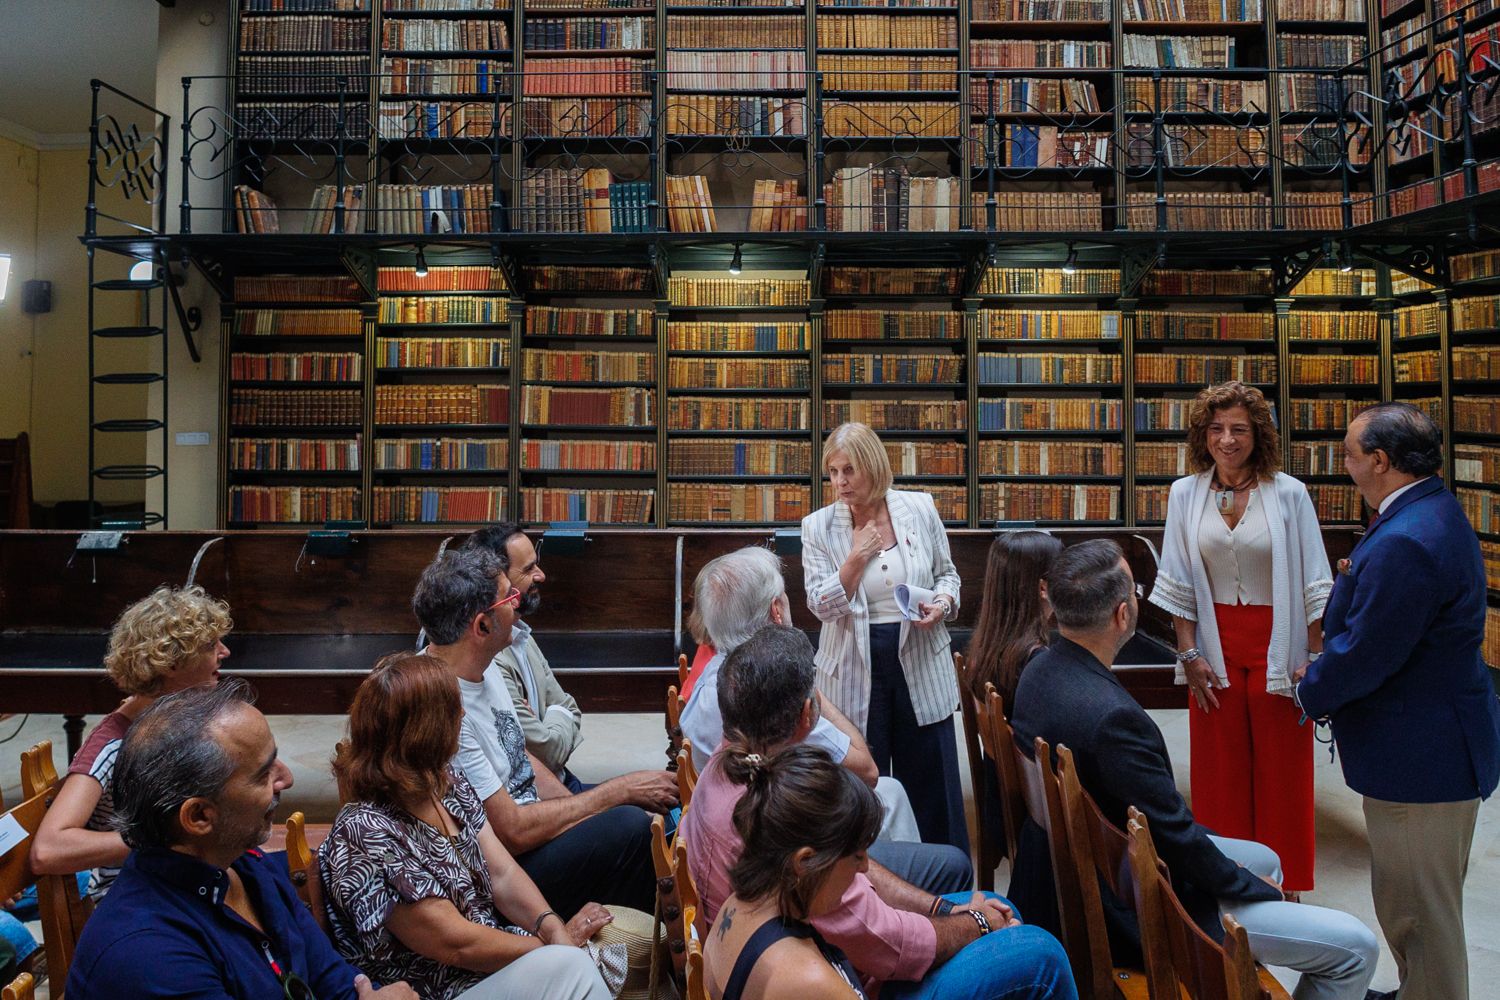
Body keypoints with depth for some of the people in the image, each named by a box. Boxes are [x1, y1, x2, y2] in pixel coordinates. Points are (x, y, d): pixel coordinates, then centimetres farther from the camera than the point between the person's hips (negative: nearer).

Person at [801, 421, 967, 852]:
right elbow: (821, 606, -8)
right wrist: (856, 558, -18)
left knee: (932, 781, 10)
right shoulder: (818, 526, -5)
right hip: (854, 671, -1)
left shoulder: (920, 508, -2)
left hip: (921, 665, 1)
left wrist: (942, 602, -10)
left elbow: (947, 574, 10)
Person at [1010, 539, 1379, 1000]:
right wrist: (1253, 887, -3)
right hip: (1130, 910, -9)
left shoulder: (1041, 670, -4)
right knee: (1355, 948, -1)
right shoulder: (1111, 716, -34)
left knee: (1263, 860, 29)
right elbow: (1176, 834, -22)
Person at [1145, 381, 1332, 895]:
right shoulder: (1185, 494, 2)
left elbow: (1314, 587, -3)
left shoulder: (1288, 493, -5)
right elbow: (1179, 585, 4)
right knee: (1220, 774, 9)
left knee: (1281, 773, 7)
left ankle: (1286, 887, 23)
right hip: (1216, 645, 2)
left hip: (1278, 646, -2)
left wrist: (1316, 661, -7)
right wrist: (1189, 654, -2)